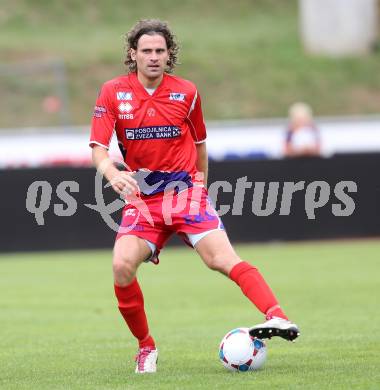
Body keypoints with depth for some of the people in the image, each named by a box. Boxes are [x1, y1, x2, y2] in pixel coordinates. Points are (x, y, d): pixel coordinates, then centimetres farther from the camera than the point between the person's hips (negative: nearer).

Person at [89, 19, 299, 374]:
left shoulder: (186, 92, 3)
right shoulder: (113, 92, 0)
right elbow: (98, 148, -6)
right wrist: (112, 173, -26)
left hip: (185, 191, -1)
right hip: (141, 198, 1)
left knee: (222, 258, -21)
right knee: (122, 265, -20)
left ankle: (278, 318, -36)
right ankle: (146, 347, 0)